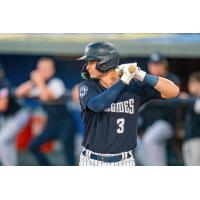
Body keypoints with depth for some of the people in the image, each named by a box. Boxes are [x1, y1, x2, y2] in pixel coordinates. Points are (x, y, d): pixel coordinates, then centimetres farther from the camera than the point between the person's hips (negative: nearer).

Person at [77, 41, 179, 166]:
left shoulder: (134, 87, -2)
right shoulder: (87, 87, -3)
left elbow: (173, 91, -9)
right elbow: (97, 105, -26)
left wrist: (141, 75, -18)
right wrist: (124, 80, -22)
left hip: (123, 163, -1)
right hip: (91, 162, 1)